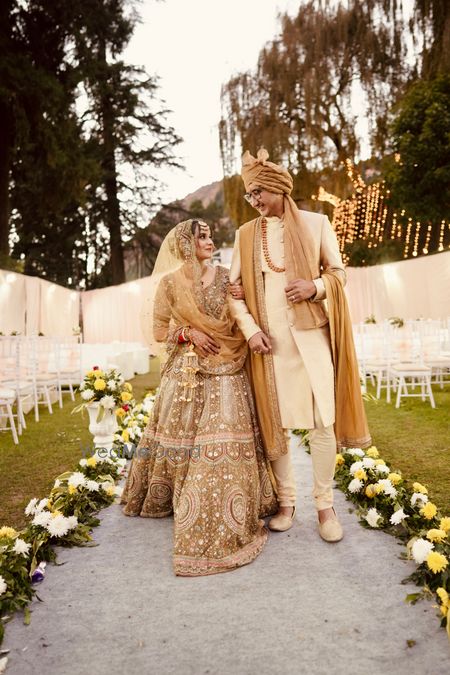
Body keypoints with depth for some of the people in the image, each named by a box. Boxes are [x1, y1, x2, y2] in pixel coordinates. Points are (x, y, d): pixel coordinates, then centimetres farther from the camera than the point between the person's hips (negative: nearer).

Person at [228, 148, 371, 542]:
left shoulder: (316, 223, 5)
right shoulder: (246, 234, 9)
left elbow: (339, 272, 6)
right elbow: (234, 289, 7)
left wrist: (315, 286, -15)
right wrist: (250, 329, -7)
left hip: (311, 336, -1)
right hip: (268, 340, 2)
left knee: (322, 421, -2)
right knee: (274, 423, 6)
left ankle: (325, 504, 15)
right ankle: (286, 502, 21)